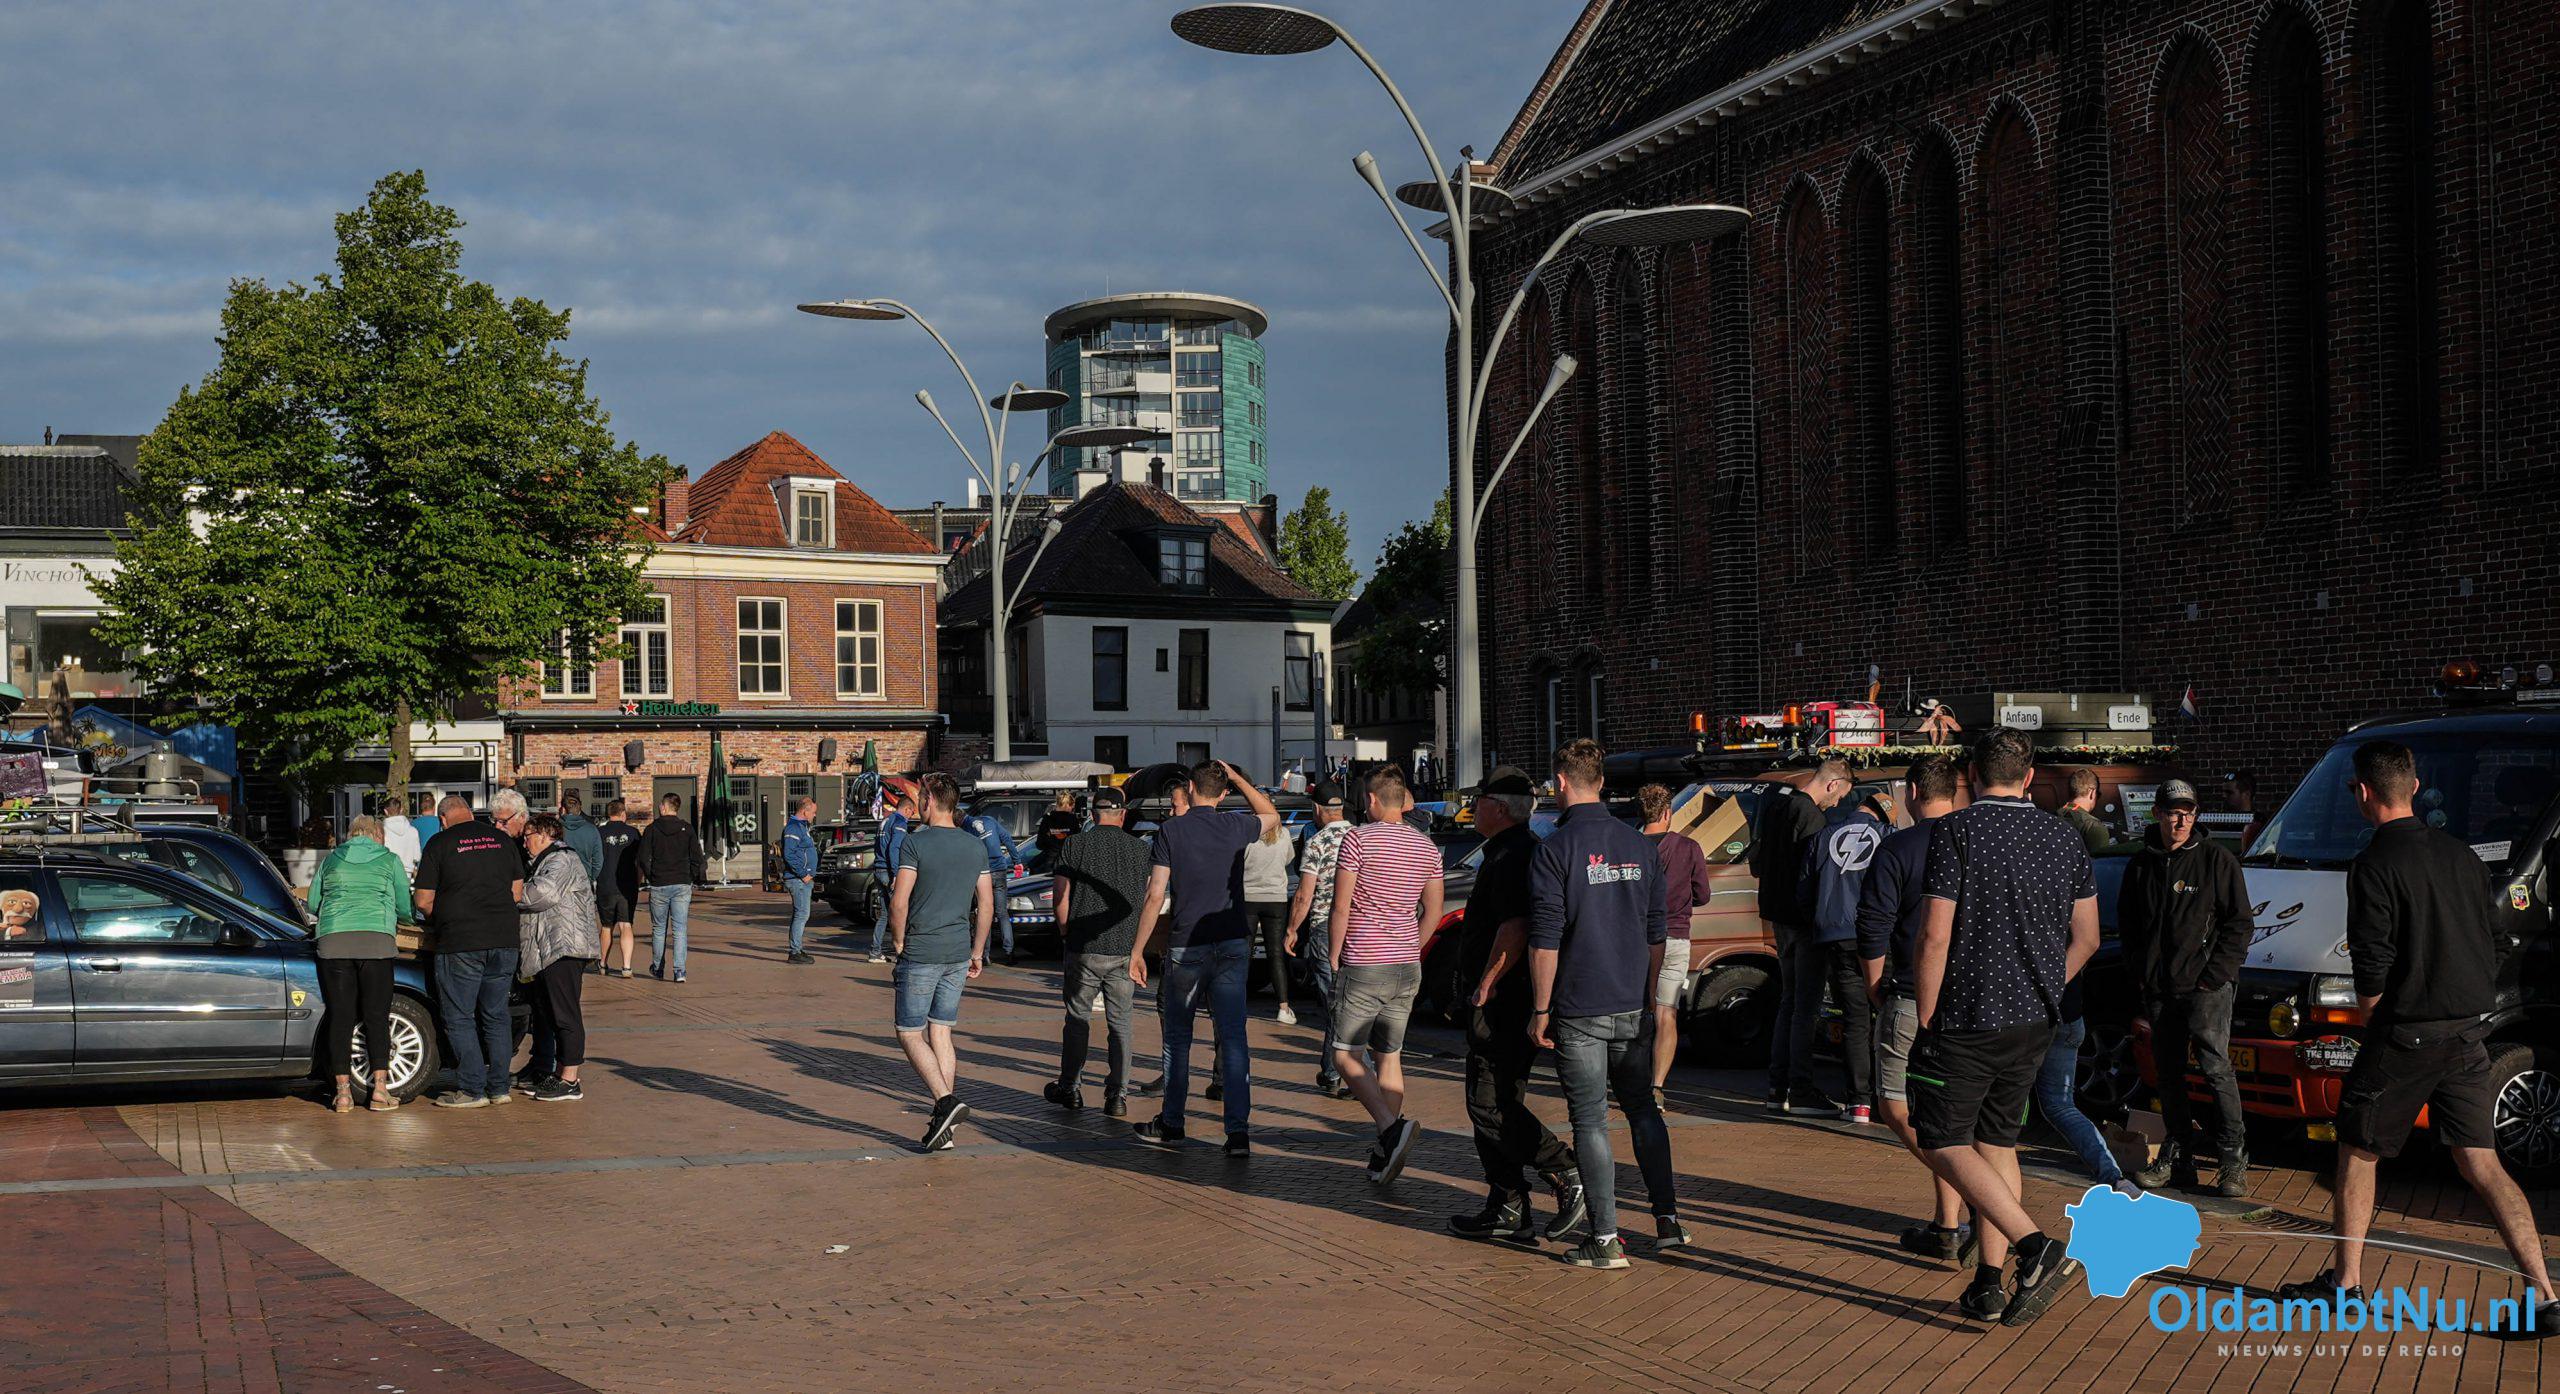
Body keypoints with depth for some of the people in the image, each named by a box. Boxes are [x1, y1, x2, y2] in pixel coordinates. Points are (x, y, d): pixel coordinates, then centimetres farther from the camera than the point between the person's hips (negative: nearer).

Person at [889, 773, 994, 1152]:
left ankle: (946, 1100, -17)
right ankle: (943, 1123, 8)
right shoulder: (975, 846, 7)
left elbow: (899, 900, -15)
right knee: (940, 1034, 11)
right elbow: (986, 903, 9)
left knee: (910, 1034, 2)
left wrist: (898, 941, 0)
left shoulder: (916, 842, -10)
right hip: (958, 953, 6)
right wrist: (977, 952, 16)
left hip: (920, 952, -6)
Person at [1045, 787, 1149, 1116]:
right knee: (1120, 1022, 8)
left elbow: (1062, 900, -4)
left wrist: (1065, 933, 12)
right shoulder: (1140, 849, 2)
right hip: (1126, 951, 1)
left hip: (1085, 949, -1)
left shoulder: (1073, 846, -2)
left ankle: (1070, 1088, 20)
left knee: (1078, 1018, 12)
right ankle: (1117, 1095, 5)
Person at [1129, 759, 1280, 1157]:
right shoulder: (1236, 827, 3)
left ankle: (1171, 1125, 22)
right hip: (1232, 945, 2)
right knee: (1233, 1039, -1)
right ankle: (1239, 1132, -8)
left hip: (1186, 947, -2)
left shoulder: (1171, 830, -4)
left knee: (1177, 1038, 13)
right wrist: (1235, 776, 25)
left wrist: (1138, 950, -2)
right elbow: (1271, 815, 27)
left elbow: (1155, 896, -7)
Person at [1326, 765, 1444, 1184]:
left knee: (1345, 1054, 2)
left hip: (1363, 966, -6)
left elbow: (1341, 906, -12)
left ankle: (1392, 1127, -20)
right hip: (1408, 968, 6)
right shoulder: (1427, 848, 7)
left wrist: (1334, 957, -1)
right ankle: (1384, 1157, 12)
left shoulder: (1360, 839, -11)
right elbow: (1432, 911, 12)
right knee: (1390, 1057, 13)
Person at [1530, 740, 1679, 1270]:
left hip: (1579, 1012, -5)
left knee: (1590, 1122, 0)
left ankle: (1606, 1240, 2)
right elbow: (1656, 933, 12)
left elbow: (1545, 941, -14)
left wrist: (1541, 1010, -7)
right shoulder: (1639, 846, 7)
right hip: (1634, 1008, 5)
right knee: (1643, 1111, 17)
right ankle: (1667, 1221, 16)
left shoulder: (1554, 850, -11)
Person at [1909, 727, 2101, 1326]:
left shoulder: (1956, 832, -12)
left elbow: (1935, 936, -17)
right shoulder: (2065, 837, 6)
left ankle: (2037, 1247, -14)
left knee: (1943, 1144, 1)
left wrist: (1925, 1021, -8)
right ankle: (1989, 1285, 14)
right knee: (1998, 1144, 15)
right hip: (2034, 1022, 6)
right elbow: (2086, 937, 10)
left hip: (1966, 1018, -6)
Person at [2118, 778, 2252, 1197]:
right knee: (2169, 1073, 9)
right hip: (2156, 988, 5)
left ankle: (2234, 1161, -6)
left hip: (2205, 984, -5)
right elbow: (2127, 923, 19)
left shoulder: (2217, 859, -2)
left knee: (2215, 1068, -12)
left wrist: (2215, 974, -9)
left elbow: (2239, 924, -2)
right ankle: (2178, 1157, 18)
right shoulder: (2141, 865, 10)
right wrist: (2138, 973, 7)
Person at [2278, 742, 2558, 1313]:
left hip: (2406, 1036, -6)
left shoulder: (2376, 864, -14)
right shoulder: (2461, 855, 8)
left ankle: (2345, 1282, 18)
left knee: (2357, 1153, 10)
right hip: (2469, 1034, 6)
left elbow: (2372, 966, -17)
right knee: (2481, 1164, 7)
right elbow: (2489, 942, 13)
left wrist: (2373, 1024, -1)